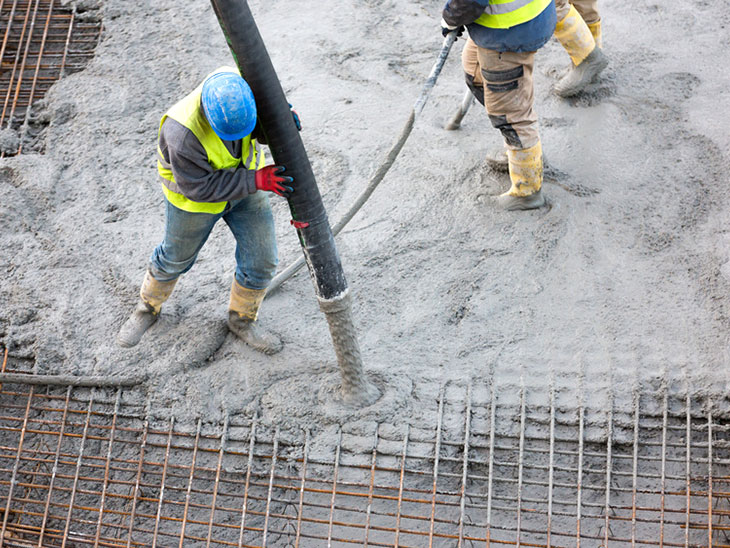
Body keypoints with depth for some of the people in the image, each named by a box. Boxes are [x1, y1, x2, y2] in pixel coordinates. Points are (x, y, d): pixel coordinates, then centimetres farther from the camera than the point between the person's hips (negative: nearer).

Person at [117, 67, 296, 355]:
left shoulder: (239, 81, -28)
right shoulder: (183, 132, -42)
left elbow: (262, 129, -10)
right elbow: (200, 187, -32)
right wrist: (256, 181, -38)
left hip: (243, 176, 4)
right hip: (193, 194, -4)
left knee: (261, 260, 6)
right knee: (176, 257, 19)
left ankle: (241, 319, 33)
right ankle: (148, 309, 49)